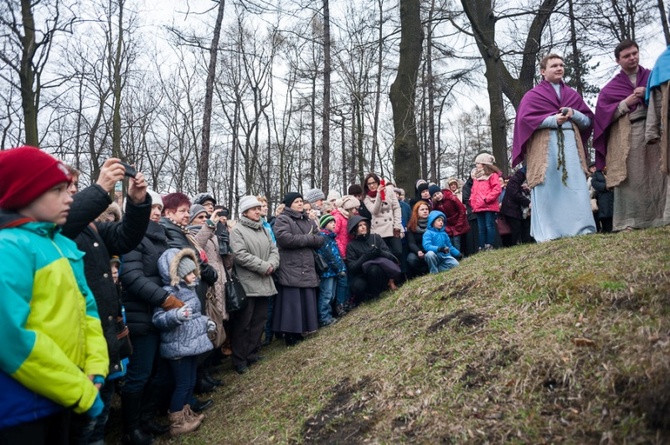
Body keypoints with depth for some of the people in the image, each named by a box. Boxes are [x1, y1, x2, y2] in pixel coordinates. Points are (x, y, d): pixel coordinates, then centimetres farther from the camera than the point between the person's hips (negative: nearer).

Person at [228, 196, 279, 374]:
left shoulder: (263, 229, 16)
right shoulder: (237, 230, -7)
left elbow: (274, 249, 12)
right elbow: (240, 255, -18)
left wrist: (271, 265, -9)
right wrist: (264, 266, -17)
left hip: (264, 282, 7)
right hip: (247, 283, -7)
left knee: (259, 319, 13)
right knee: (243, 323, 0)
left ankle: (252, 354, 26)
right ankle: (239, 360, 10)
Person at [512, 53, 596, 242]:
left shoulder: (573, 94, 22)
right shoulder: (533, 95, 9)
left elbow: (588, 121, 17)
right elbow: (525, 119, -7)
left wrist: (574, 114, -4)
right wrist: (554, 119, -15)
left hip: (571, 144, 4)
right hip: (545, 146, -4)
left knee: (576, 187, -5)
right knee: (548, 189, -8)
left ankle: (582, 229, -4)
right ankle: (547, 234, -9)